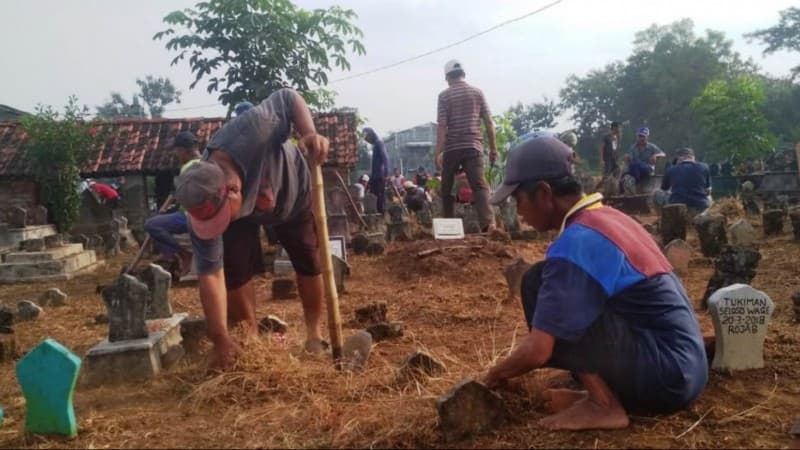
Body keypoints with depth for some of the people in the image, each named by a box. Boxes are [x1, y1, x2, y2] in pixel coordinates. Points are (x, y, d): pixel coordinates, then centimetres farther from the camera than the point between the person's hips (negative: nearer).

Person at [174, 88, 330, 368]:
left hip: (293, 195, 0)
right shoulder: (204, 206, -38)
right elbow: (210, 273, -33)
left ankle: (314, 333, 21)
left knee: (309, 262, 1)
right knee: (234, 269, -14)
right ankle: (249, 338, 9)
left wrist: (309, 132, -46)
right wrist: (220, 338, -33)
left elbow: (288, 98, -28)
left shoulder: (251, 131, -47)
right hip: (244, 216, 0)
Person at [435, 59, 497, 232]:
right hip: (473, 146, 1)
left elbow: (442, 126, -7)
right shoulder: (477, 92, 9)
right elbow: (489, 122, 5)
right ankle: (488, 222, -26)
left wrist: (438, 153, -8)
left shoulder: (444, 96, 1)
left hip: (452, 148, -1)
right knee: (480, 186, -8)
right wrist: (493, 148, 10)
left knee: (447, 188, 14)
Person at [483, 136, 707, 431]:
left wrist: (497, 373, 1)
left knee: (540, 285, -12)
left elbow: (538, 351, -20)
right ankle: (610, 392, 7)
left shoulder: (576, 241, -18)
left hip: (665, 374, -9)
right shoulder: (608, 218, 11)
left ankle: (604, 405, -7)